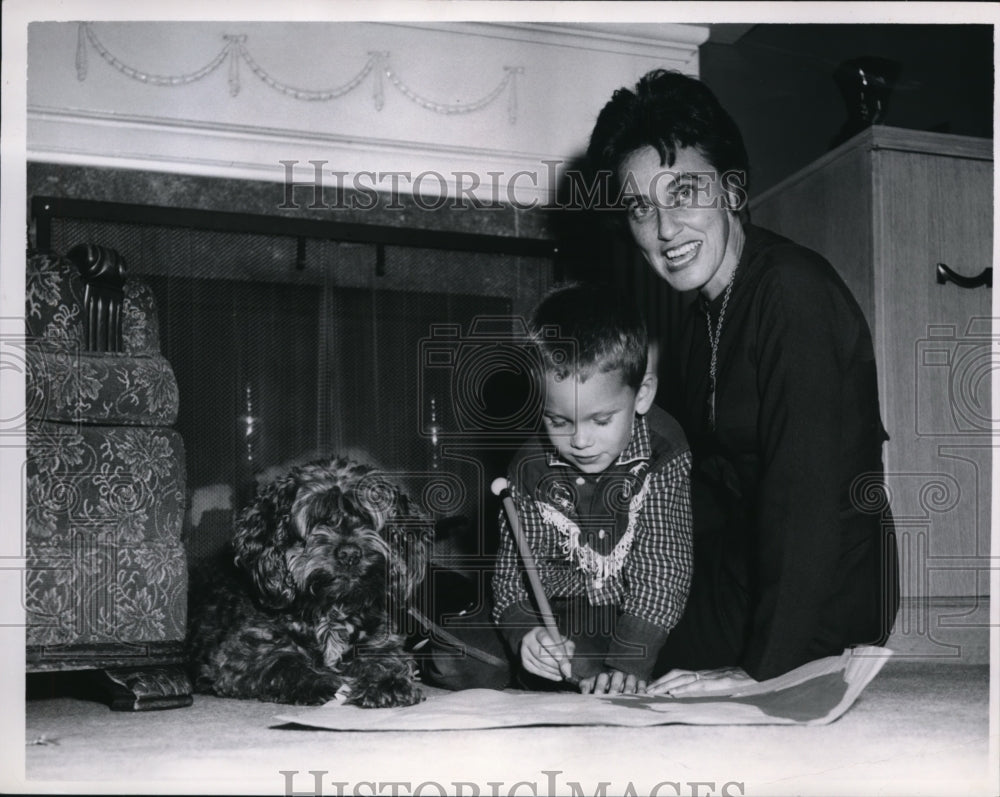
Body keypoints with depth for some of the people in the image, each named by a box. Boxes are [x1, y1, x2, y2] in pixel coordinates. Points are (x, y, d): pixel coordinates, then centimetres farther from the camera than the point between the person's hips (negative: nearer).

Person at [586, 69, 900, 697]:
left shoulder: (794, 292, -22)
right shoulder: (698, 316, 7)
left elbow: (809, 492, -28)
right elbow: (703, 481, 10)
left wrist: (762, 669, -31)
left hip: (828, 599, -8)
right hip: (740, 573, 8)